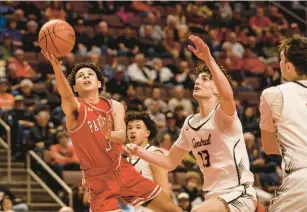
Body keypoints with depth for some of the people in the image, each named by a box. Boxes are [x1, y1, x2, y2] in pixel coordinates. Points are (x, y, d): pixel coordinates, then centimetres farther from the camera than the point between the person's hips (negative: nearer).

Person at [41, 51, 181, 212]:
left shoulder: (115, 106, 5)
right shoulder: (75, 108, -9)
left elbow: (122, 136, -13)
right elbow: (65, 95, -33)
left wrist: (109, 134, -38)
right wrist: (57, 68, -54)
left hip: (122, 170, 5)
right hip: (98, 179, -5)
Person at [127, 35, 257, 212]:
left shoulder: (222, 115, -12)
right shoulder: (190, 123, 11)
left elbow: (227, 95, -37)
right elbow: (171, 162, 18)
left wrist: (209, 59, -45)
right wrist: (139, 152, 5)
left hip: (238, 195, -9)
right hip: (214, 197, 9)